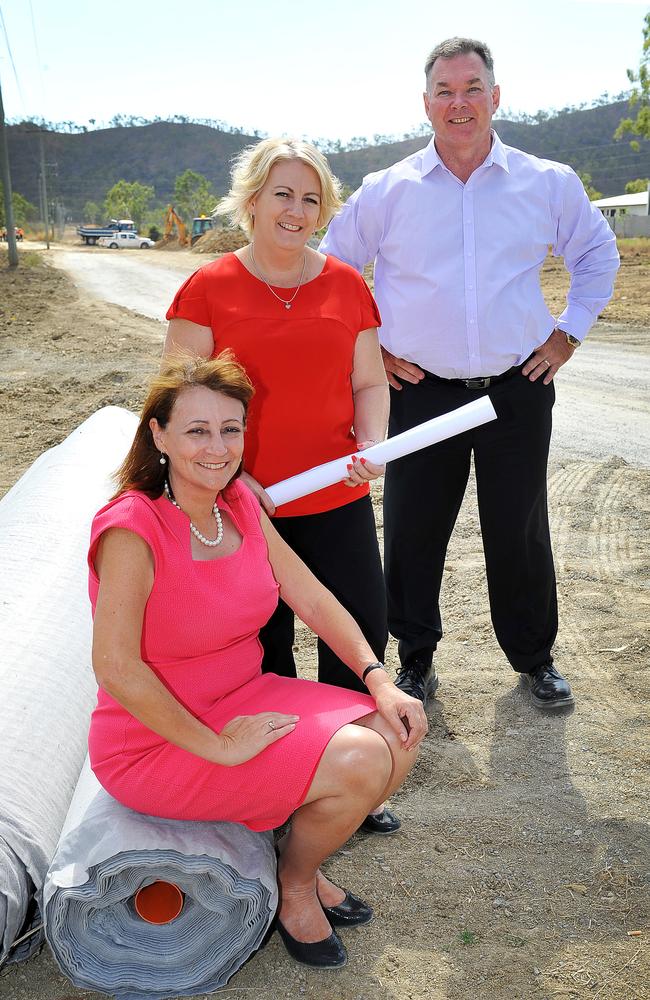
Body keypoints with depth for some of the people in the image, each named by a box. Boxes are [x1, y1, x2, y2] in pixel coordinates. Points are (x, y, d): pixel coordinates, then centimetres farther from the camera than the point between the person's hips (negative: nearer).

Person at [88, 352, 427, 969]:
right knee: (361, 762, -20)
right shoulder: (133, 530, -25)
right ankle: (294, 886, 12)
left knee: (400, 734, -4)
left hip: (244, 701, 8)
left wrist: (378, 680, -8)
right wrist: (217, 746, -22)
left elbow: (312, 598, 2)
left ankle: (304, 863, 20)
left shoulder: (239, 502, -2)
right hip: (157, 741, -7)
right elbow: (116, 669, -27)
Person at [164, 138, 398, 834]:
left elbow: (368, 382, 10)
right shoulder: (207, 288, -4)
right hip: (245, 502, -2)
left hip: (338, 498, 3)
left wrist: (371, 445, -8)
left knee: (361, 633, 7)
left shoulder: (345, 285, 6)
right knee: (262, 647, 11)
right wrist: (228, 473, -14)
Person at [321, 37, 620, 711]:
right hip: (421, 391, 0)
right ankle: (416, 657, 27)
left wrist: (569, 332, 10)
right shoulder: (387, 192, 1)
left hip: (519, 390, 1)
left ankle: (534, 658, 31)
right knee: (413, 533, 6)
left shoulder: (548, 184, 4)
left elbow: (598, 253, 20)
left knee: (520, 533, 10)